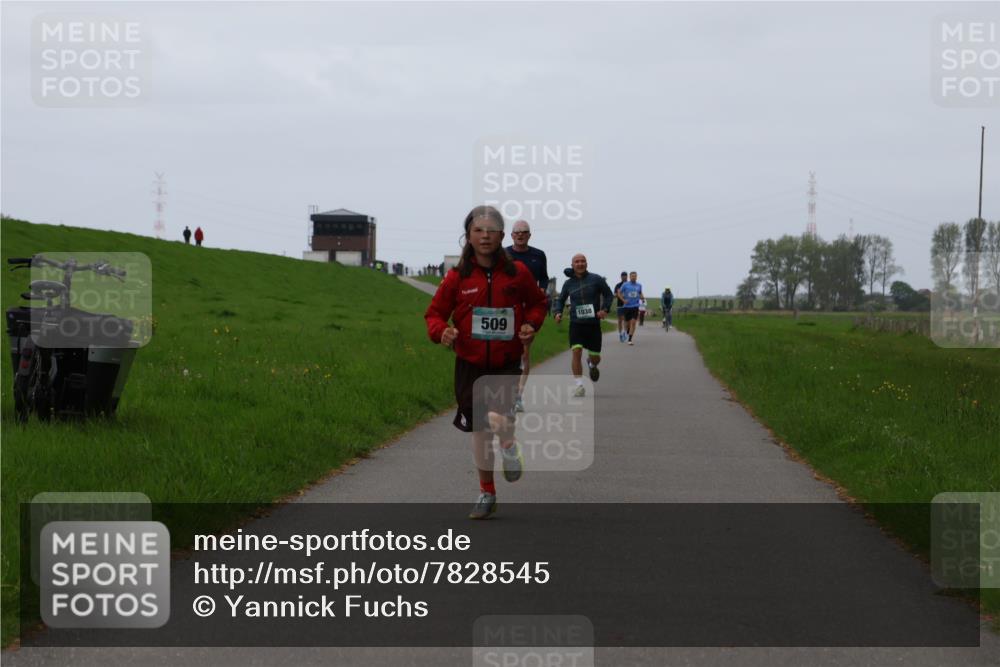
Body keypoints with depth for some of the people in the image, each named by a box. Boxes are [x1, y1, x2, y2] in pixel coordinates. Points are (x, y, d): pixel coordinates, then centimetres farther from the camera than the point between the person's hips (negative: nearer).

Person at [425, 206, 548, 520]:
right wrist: (441, 331, -16)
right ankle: (487, 494, 26)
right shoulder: (457, 277, -3)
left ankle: (509, 445, 12)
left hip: (507, 364, -2)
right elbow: (435, 313, 5)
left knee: (499, 419, -24)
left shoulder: (517, 273, -2)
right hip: (470, 365, 2)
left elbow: (538, 302, 14)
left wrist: (531, 324, -5)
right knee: (480, 430, 10)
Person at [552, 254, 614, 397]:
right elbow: (561, 300, 16)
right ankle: (579, 385, -13)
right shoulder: (568, 283, 4)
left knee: (595, 357, 7)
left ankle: (591, 364, 46)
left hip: (593, 324, 0)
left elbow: (609, 295, 4)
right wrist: (558, 312, -3)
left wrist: (605, 309, -12)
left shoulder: (596, 279, -3)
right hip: (576, 324, 0)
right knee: (576, 352, -17)